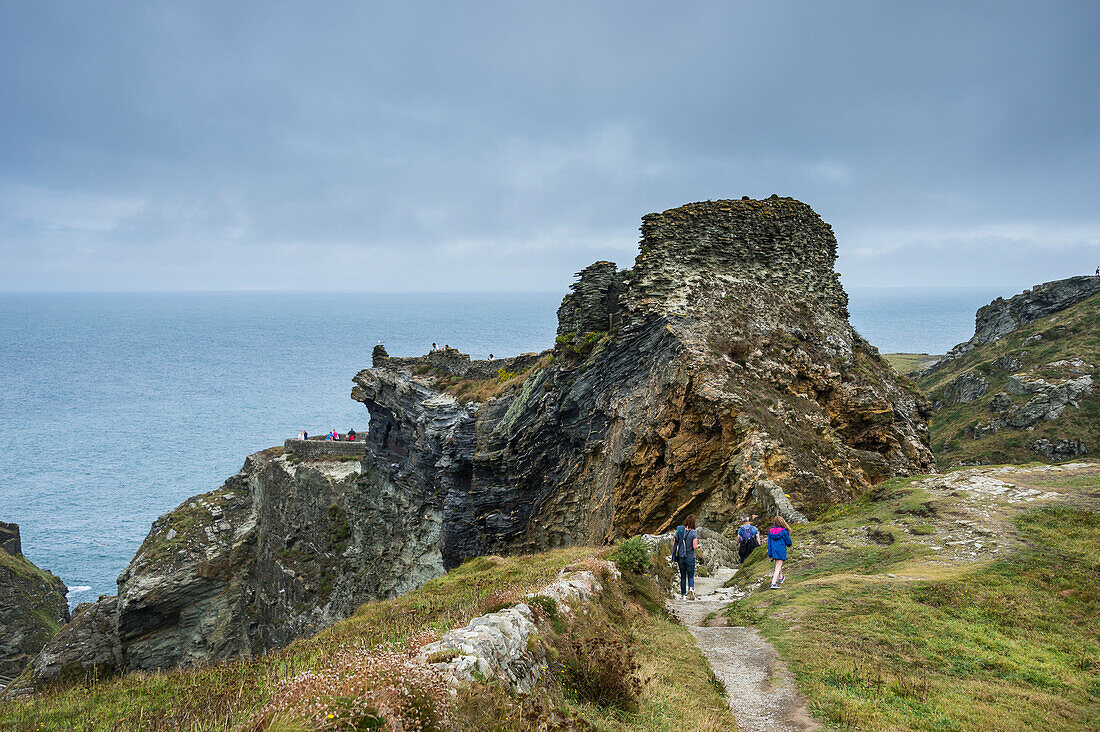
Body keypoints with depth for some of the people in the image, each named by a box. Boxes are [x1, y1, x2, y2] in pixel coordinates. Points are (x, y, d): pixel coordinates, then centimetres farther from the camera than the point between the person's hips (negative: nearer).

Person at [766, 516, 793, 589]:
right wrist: (788, 544, 22)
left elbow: (769, 544, 4)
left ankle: (780, 578, 46)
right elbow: (788, 542, -3)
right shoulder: (784, 531, -9)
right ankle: (773, 583, -13)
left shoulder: (770, 531, 2)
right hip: (781, 551, -5)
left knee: (778, 564, 29)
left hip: (774, 551, 5)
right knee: (778, 567, -4)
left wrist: (770, 555, 8)